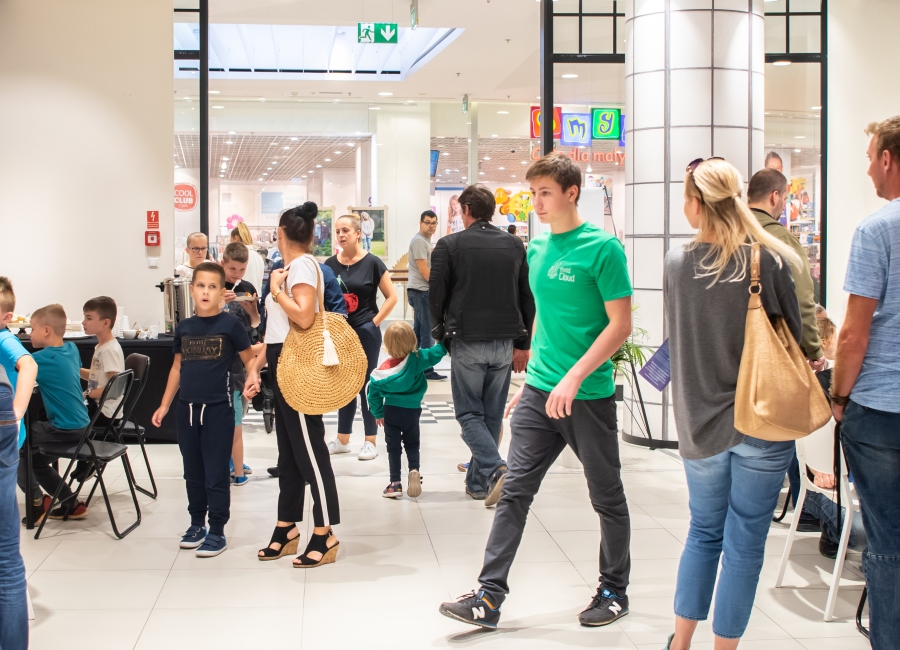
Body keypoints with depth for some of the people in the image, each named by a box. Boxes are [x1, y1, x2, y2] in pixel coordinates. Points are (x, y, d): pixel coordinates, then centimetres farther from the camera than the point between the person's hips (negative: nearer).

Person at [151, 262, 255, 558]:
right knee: (193, 472, 14)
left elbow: (250, 360, -3)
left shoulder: (230, 324, -6)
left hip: (218, 409, -5)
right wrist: (164, 405, 13)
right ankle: (197, 523, 28)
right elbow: (177, 367, 15)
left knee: (216, 474, 1)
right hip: (187, 408, 5)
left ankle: (217, 531, 11)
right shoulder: (183, 328, 7)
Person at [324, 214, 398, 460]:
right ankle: (342, 440, 22)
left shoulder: (372, 262, -8)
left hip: (365, 332, -4)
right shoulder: (330, 264, 3)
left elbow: (391, 296, -6)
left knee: (366, 385, 2)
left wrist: (375, 321, -11)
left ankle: (370, 442, 12)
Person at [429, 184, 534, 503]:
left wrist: (440, 332, 15)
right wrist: (522, 343, 14)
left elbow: (436, 294, -1)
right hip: (504, 342, 4)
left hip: (467, 342, -3)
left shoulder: (449, 245, -4)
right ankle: (478, 482, 18)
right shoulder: (514, 246, 6)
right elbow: (527, 297, 9)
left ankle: (495, 469, -17)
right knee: (493, 414, 13)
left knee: (469, 413, 5)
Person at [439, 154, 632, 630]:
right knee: (515, 491, 1)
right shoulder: (537, 248, 9)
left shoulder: (601, 248, -11)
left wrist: (574, 377, -21)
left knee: (607, 498, 10)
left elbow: (620, 324, -14)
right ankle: (490, 595, 4)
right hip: (539, 391, 6)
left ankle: (614, 591, 26)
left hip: (588, 396, -6)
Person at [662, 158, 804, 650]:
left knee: (704, 533, 20)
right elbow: (795, 337, -4)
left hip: (699, 421, 3)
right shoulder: (769, 261, -12)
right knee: (745, 543, 7)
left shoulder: (676, 263, -5)